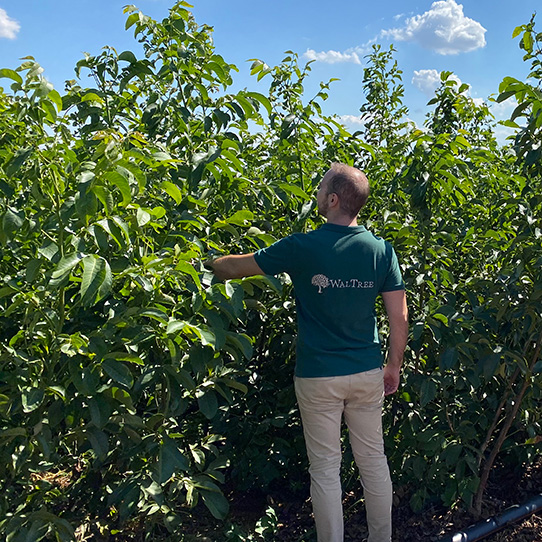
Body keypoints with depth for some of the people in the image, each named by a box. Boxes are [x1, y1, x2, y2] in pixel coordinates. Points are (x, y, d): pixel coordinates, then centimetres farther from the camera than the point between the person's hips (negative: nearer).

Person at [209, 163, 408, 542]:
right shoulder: (381, 250, -4)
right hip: (367, 372, 4)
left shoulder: (302, 248, -13)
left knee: (325, 469, 9)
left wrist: (207, 263, 18)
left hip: (317, 376, -3)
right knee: (373, 459, 17)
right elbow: (399, 317, -2)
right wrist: (394, 366, 11)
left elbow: (233, 267, -2)